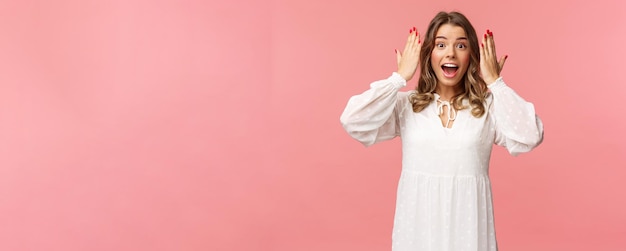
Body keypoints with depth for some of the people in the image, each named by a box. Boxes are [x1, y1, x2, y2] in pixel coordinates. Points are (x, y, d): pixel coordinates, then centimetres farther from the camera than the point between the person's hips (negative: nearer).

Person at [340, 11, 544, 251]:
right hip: (417, 227, 1)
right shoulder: (405, 105, 0)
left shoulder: (488, 106, -1)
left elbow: (529, 138, -18)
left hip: (468, 227, 0)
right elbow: (353, 123, -14)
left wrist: (495, 82, -9)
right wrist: (399, 77, -7)